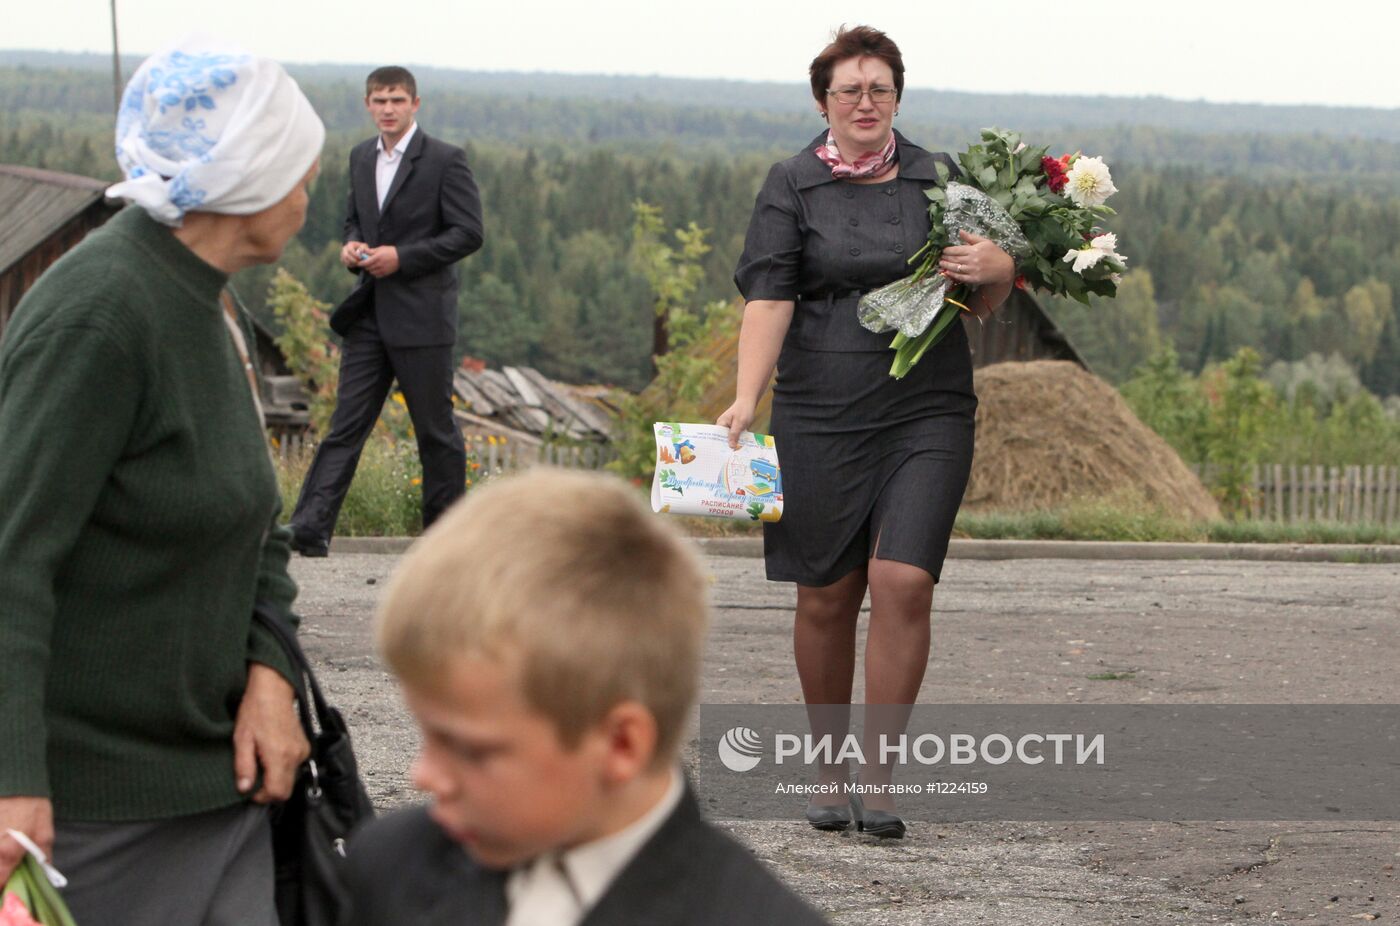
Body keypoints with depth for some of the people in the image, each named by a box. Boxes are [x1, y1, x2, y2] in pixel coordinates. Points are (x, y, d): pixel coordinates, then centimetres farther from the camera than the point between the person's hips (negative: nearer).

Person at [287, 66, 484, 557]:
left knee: (435, 428, 5)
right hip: (370, 313, 5)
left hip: (421, 314, -5)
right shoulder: (361, 157, 12)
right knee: (346, 424, 1)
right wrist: (352, 245, 2)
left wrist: (402, 257, -17)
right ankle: (310, 530, -5)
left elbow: (468, 233, -10)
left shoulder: (446, 160, -7)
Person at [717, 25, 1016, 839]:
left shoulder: (939, 179, 10)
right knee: (826, 598, 4)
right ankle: (829, 772, 20)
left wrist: (998, 269, -8)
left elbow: (987, 303, 16)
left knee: (903, 582, -13)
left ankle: (879, 779, -6)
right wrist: (746, 396, -19)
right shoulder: (794, 185, 5)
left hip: (929, 413, 1)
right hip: (822, 415, 0)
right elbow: (770, 295, -6)